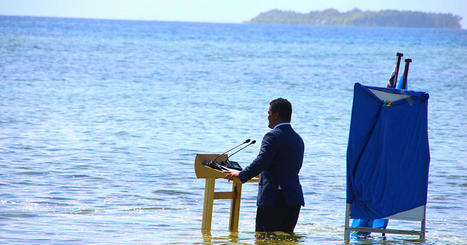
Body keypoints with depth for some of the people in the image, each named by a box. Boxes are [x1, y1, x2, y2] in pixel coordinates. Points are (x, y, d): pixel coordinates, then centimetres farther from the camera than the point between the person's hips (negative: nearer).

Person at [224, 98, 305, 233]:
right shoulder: (299, 139, 16)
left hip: (274, 199, -8)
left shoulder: (272, 136, -10)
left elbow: (260, 163, -19)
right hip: (294, 200, 8)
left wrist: (241, 175, -4)